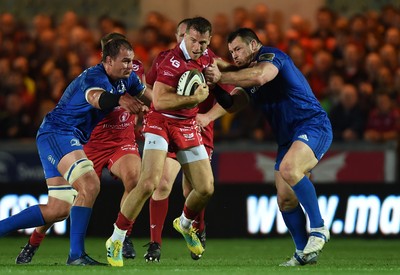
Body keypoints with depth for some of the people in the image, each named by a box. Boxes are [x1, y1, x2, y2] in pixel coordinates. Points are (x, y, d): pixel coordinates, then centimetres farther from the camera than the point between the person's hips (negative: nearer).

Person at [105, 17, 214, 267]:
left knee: (206, 188, 3)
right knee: (149, 183, -23)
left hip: (188, 126, 7)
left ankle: (185, 224, 37)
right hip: (161, 122, -7)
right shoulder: (173, 61, -21)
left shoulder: (206, 59, 3)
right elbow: (159, 100, -30)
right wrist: (195, 99, -31)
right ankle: (116, 241, -11)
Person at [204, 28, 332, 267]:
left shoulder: (271, 56, -8)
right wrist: (214, 86, -2)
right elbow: (232, 105, 16)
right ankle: (304, 253, 11)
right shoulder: (248, 73, 20)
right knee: (285, 199, 2)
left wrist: (221, 76, -24)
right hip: (288, 138, 10)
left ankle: (319, 228, -27)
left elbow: (260, 76, -30)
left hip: (313, 125, -10)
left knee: (288, 168, -34)